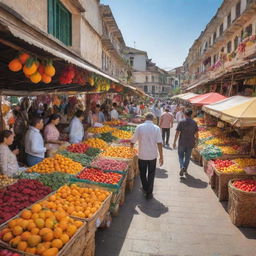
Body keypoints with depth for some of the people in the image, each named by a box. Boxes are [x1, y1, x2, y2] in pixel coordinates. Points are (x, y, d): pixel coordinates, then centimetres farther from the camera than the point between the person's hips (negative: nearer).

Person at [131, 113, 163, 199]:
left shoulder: (139, 127, -6)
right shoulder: (156, 128, -7)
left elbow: (133, 141, -2)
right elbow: (159, 143, -12)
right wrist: (161, 156, -6)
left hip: (142, 155, 0)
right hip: (152, 155, 0)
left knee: (143, 173, 21)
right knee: (151, 174, 14)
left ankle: (145, 189, 32)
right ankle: (149, 193, 18)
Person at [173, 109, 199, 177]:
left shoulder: (181, 122, -10)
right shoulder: (194, 123, -2)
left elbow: (177, 133, -10)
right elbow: (196, 134, 3)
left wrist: (174, 142, -3)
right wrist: (196, 142, 17)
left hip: (182, 143, -2)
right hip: (190, 143, 2)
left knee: (181, 155, 12)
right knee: (187, 157, 14)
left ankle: (182, 167, -9)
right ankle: (185, 170, 21)